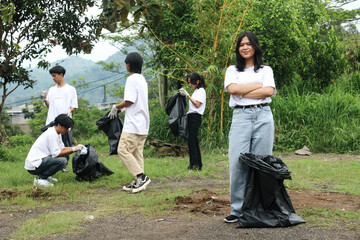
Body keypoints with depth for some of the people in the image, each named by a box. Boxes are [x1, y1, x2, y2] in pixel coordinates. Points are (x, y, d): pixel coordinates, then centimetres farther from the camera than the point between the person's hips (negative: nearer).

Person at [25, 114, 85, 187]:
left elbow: (62, 149, 12)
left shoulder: (56, 133, 12)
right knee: (62, 161, -25)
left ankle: (45, 176, 11)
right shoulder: (52, 134, -18)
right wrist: (73, 149, -17)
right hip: (33, 166, -10)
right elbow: (56, 153, -22)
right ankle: (39, 179, -13)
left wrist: (76, 147, 0)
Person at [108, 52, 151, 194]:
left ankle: (141, 176, -15)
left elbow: (130, 101, -18)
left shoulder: (132, 79, -13)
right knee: (137, 153, 10)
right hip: (143, 124, 10)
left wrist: (116, 107, -2)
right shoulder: (142, 79, 18)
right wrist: (123, 109, 23)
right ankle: (139, 182, 10)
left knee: (123, 151, -9)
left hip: (133, 125, -10)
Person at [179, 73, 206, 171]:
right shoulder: (196, 91, 21)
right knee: (194, 141, 8)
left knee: (191, 140, -14)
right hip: (191, 117, 10)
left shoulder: (201, 91, -6)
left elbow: (197, 104, -15)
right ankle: (198, 164, 11)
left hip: (195, 117, -10)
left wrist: (187, 95, -13)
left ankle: (194, 164, -14)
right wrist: (184, 94, 11)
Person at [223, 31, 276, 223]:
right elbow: (232, 88, -3)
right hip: (240, 116, 0)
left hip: (263, 116, 0)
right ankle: (238, 209, -2)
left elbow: (269, 91, -2)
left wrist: (243, 93, -4)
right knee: (237, 163, -10)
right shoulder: (232, 70, 18)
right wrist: (258, 86, -1)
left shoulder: (265, 70, 17)